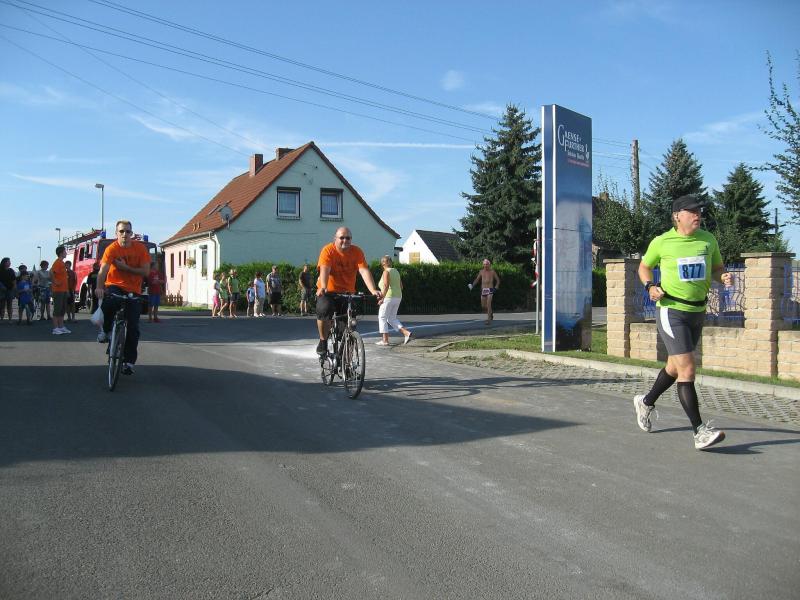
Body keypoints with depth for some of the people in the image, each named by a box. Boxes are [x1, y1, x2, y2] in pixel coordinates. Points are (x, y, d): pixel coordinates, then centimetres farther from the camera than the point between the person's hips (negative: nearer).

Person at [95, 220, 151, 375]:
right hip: (114, 286, -2)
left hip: (133, 290, 2)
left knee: (133, 327, -3)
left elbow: (145, 272, -8)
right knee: (108, 303, -36)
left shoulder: (140, 248, -4)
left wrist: (125, 267, -18)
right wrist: (99, 287, -42)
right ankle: (106, 330, -5)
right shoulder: (111, 249, -10)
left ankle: (129, 361, 11)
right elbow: (103, 270, -24)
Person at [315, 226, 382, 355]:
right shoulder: (328, 250, -13)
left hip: (347, 292, 3)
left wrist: (373, 290, -33)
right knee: (324, 310, -28)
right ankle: (323, 341, -8)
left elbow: (364, 271, -18)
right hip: (328, 291, -3)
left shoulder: (357, 252, -7)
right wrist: (323, 287, -45)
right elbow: (324, 270, -27)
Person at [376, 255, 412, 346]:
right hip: (397, 297, 8)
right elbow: (401, 286, 16)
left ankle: (385, 340, 2)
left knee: (382, 318, 4)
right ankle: (406, 333, -1)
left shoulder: (386, 272, -10)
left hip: (388, 297, -8)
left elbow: (386, 286, -21)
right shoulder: (396, 271, 15)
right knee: (392, 318, 15)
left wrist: (382, 298, -19)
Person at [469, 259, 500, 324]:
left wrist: (496, 288, -10)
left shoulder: (492, 271, 0)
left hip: (490, 290, -4)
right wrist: (472, 285, -1)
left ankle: (489, 319, -15)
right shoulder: (481, 271, 8)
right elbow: (477, 279, 17)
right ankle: (491, 313, 34)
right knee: (483, 306, 5)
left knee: (488, 304, -19)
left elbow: (498, 280, 5)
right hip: (483, 290, 4)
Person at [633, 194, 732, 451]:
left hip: (698, 312, 6)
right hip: (671, 311, -6)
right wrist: (650, 286, -9)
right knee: (687, 370, -14)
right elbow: (644, 267, 10)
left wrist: (724, 277, -6)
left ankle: (646, 402, 42)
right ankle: (700, 432, -12)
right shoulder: (661, 242, -4)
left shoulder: (708, 240, 6)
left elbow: (717, 268, 17)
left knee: (675, 367, 18)